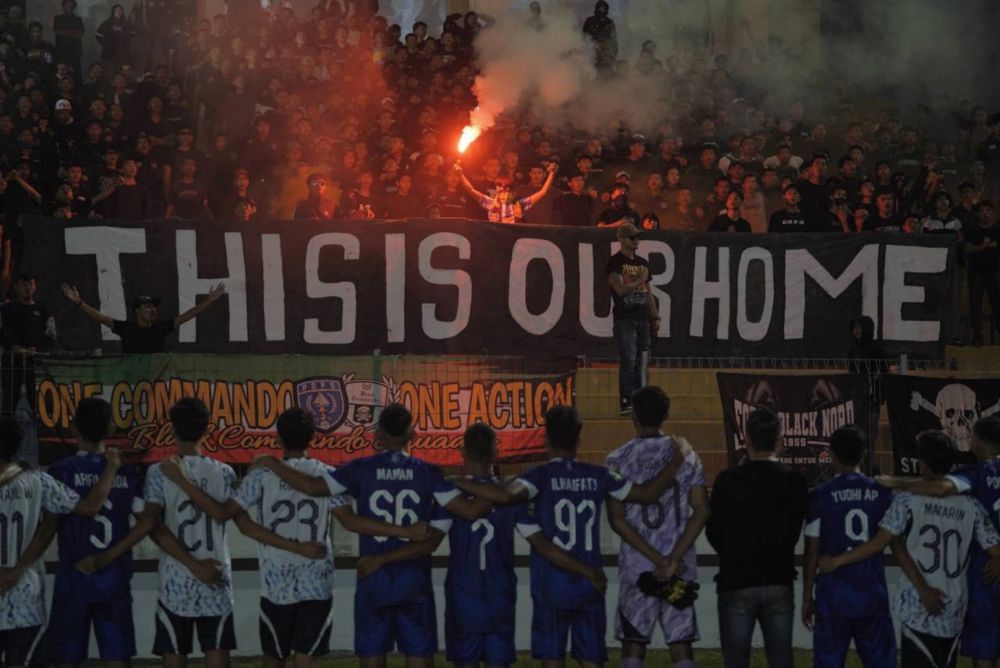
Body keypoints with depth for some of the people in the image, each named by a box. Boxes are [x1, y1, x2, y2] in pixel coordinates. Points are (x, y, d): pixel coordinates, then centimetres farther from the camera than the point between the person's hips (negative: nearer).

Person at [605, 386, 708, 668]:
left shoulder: (617, 460, -2)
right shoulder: (685, 455, 2)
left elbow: (617, 520, -5)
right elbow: (702, 510, -5)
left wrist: (656, 558, -1)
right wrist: (674, 557, -11)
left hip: (636, 566, -1)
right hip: (681, 568, 2)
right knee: (681, 645, 6)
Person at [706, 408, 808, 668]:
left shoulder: (727, 481, -10)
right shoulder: (794, 481, -4)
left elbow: (714, 532, -1)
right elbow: (795, 531, 2)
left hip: (737, 584, -2)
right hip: (779, 583, 2)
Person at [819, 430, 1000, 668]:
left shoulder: (909, 499, -7)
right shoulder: (971, 506, 1)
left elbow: (878, 544, -12)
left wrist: (836, 561, -3)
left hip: (918, 611, -3)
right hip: (953, 614, 3)